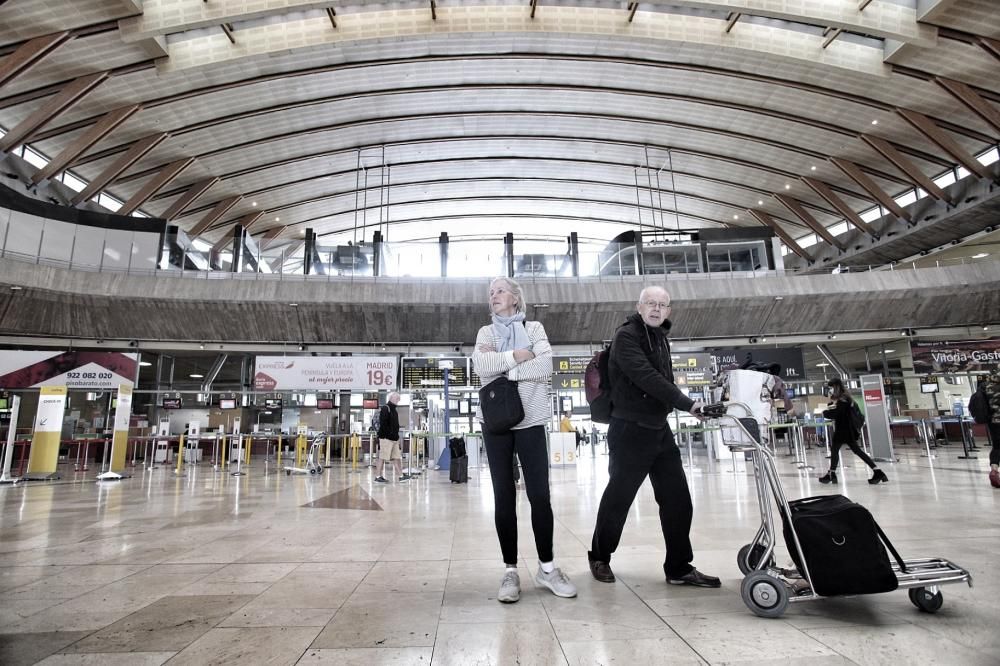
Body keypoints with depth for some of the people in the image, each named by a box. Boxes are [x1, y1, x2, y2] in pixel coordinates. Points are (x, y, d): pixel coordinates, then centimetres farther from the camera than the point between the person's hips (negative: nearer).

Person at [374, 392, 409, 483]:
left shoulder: (393, 409, 18)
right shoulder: (385, 408, -11)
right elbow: (382, 424, -19)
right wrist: (389, 434, -21)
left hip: (394, 438, 9)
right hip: (386, 438, -9)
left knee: (396, 457, 8)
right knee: (382, 458, -1)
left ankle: (401, 475, 11)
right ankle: (378, 477, 6)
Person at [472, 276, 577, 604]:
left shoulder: (534, 328, 7)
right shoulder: (486, 332, 11)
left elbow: (546, 366, -10)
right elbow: (480, 365, -8)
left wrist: (501, 365, -10)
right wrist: (516, 356, -12)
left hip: (530, 419, -1)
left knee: (540, 495, 0)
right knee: (504, 496, 4)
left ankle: (547, 567, 17)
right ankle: (510, 571, 13)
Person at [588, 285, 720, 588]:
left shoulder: (660, 338, 15)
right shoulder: (626, 336, -12)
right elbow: (646, 378, -23)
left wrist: (682, 404, 6)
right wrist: (687, 404, -21)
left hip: (660, 429, 8)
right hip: (630, 431, -8)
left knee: (677, 499, 8)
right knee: (618, 498, 3)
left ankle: (679, 568, 21)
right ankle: (600, 558, 23)